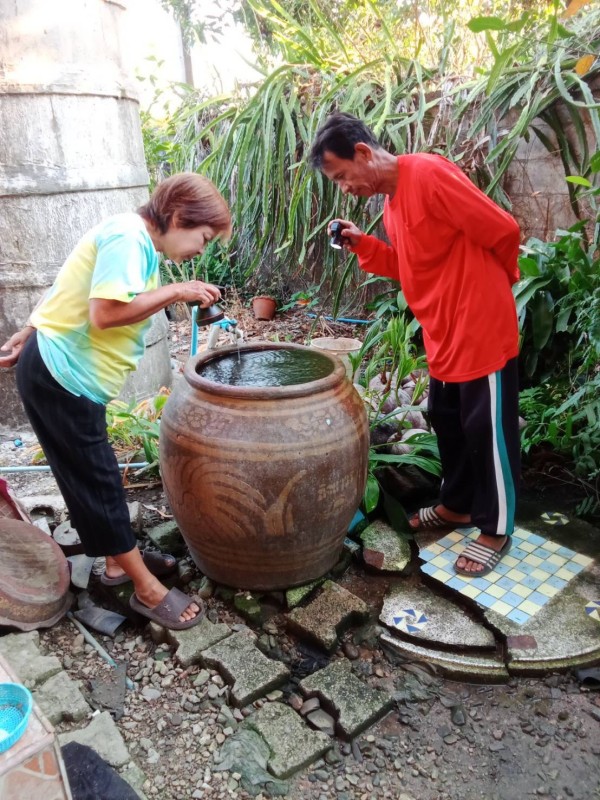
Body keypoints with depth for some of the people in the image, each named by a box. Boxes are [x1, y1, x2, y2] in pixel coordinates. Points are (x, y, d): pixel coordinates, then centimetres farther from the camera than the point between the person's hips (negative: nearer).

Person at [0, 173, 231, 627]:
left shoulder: (134, 241, 12)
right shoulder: (128, 236, -18)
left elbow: (71, 295, 19)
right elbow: (105, 313, -29)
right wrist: (175, 292, -19)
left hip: (60, 371, 10)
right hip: (62, 377, -10)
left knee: (94, 477, 18)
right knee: (96, 481, 0)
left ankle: (119, 561, 34)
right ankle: (148, 589, 12)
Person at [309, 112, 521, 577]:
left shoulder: (427, 173, -19)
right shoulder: (391, 199, 10)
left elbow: (502, 231, -18)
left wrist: (490, 283, 1)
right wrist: (362, 244, 1)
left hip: (482, 330, -9)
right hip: (444, 335, 9)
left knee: (488, 431, 4)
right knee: (447, 422, 19)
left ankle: (496, 530, 21)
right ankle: (456, 505, 38)